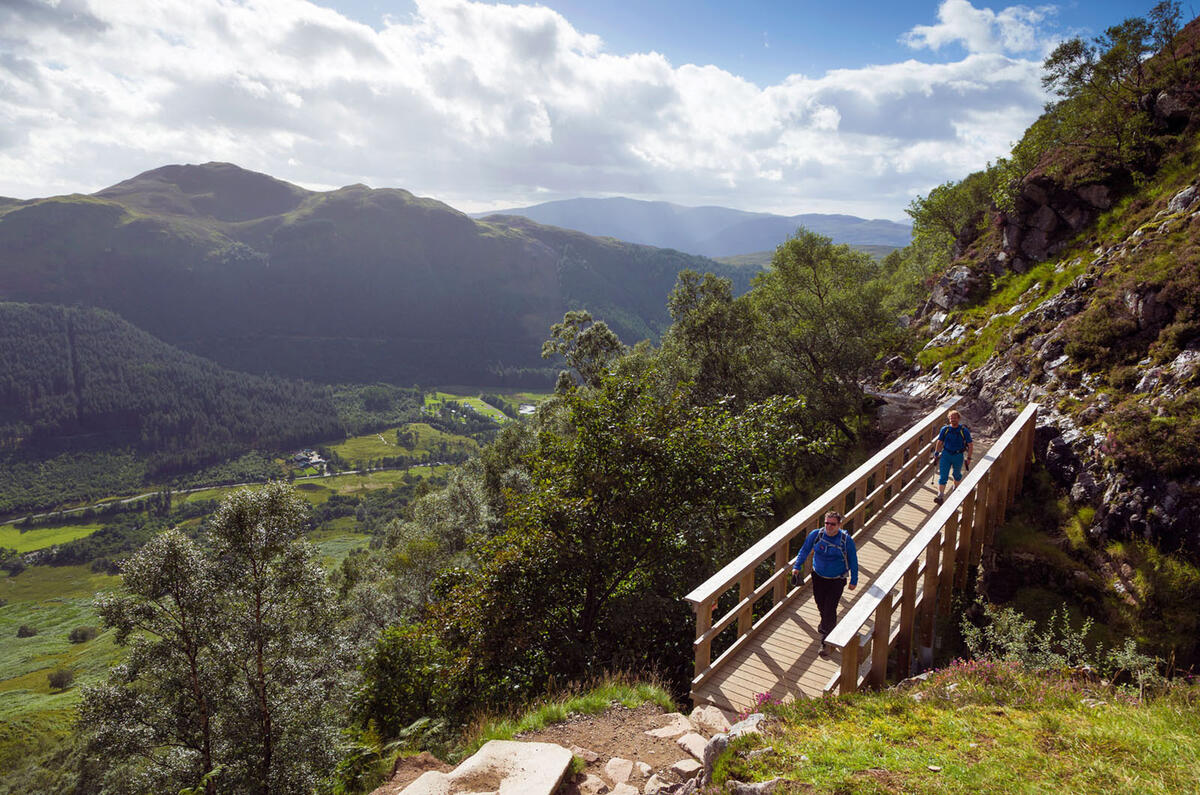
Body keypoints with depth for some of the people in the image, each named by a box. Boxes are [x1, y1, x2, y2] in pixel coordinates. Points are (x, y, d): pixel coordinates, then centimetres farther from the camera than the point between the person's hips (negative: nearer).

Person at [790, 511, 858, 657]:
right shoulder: (816, 534, -11)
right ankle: (826, 624, 52)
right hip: (818, 577, 3)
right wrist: (797, 567, -5)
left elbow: (853, 561, -5)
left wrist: (854, 581, 0)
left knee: (830, 609, -7)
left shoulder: (846, 540, -17)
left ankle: (825, 643, 3)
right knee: (820, 604, 18)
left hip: (837, 580, -3)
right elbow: (804, 551, 3)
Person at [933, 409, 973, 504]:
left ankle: (956, 489, 45)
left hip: (958, 456, -1)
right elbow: (939, 442, 10)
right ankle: (940, 496, -9)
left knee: (957, 474, 19)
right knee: (943, 476, -6)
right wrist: (936, 453, 12)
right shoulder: (945, 429, -4)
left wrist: (969, 458, -3)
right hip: (946, 454, 1)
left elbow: (971, 445, -2)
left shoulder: (964, 431, -9)